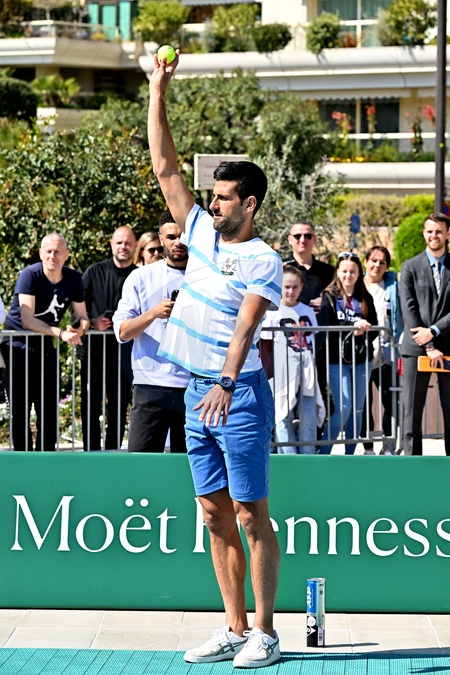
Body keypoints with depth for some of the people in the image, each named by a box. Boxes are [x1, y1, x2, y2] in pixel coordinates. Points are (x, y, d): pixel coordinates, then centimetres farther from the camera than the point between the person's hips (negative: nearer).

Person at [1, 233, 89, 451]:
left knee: (49, 409, 5)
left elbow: (82, 316, 1)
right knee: (20, 410, -4)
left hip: (45, 346, 5)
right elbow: (27, 320, -25)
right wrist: (61, 333, -36)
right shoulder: (30, 275, -19)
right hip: (18, 344, -5)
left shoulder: (73, 279, -4)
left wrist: (80, 328, -24)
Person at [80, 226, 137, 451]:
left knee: (119, 406, 4)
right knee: (91, 404, 0)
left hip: (122, 350, 0)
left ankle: (112, 453, 11)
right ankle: (91, 452, 5)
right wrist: (92, 322, -14)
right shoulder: (94, 272, 4)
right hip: (93, 348, 0)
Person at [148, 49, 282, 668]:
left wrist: (226, 384, -36)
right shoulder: (202, 232, 11)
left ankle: (265, 634, 0)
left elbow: (245, 325, -22)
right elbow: (165, 167, 13)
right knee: (216, 515, 8)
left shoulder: (263, 262, -9)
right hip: (197, 393, 7)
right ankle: (234, 630, 12)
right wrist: (158, 93, 9)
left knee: (251, 516, -4)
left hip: (239, 393, -7)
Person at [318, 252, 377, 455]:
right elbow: (325, 327, -12)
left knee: (358, 410, 6)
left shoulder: (365, 298, 10)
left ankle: (349, 455, 13)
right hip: (337, 360, -4)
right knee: (343, 408, -11)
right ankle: (323, 453, -2)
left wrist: (363, 330, -19)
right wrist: (353, 326, -22)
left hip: (362, 360, 4)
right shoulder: (329, 296, 1)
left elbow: (374, 329, 3)